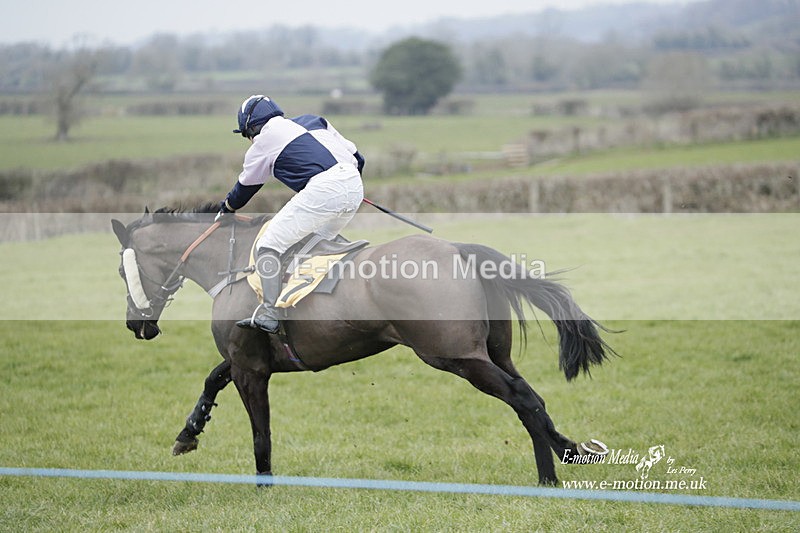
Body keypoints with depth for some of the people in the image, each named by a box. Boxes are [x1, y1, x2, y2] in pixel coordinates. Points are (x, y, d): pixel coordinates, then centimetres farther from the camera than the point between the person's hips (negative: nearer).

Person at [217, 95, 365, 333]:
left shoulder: (264, 141, 14)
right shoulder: (314, 120, 30)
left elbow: (246, 186, 28)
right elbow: (355, 156, 27)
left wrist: (226, 208, 48)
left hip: (323, 188, -7)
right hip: (356, 186, 7)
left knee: (269, 245, -1)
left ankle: (268, 315, -5)